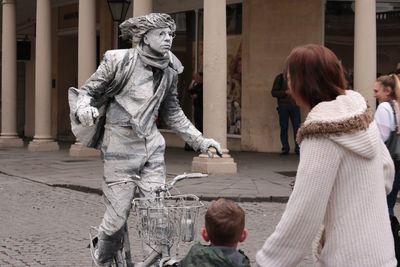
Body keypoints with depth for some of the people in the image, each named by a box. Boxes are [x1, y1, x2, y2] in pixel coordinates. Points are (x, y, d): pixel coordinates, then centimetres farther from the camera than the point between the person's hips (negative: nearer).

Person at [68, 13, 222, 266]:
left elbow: (173, 112, 18)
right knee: (118, 214, -1)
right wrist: (83, 108, -25)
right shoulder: (120, 60, -9)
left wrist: (200, 141, 12)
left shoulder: (169, 70, 5)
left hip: (152, 147, 4)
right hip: (121, 147, -4)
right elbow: (88, 90, -2)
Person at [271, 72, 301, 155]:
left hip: (295, 106, 2)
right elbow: (273, 92, -1)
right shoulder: (280, 78, 3)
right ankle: (285, 148, 7)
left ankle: (298, 148, 0)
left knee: (297, 127, -5)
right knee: (284, 128, 0)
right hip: (283, 106, -1)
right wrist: (285, 92, -13)